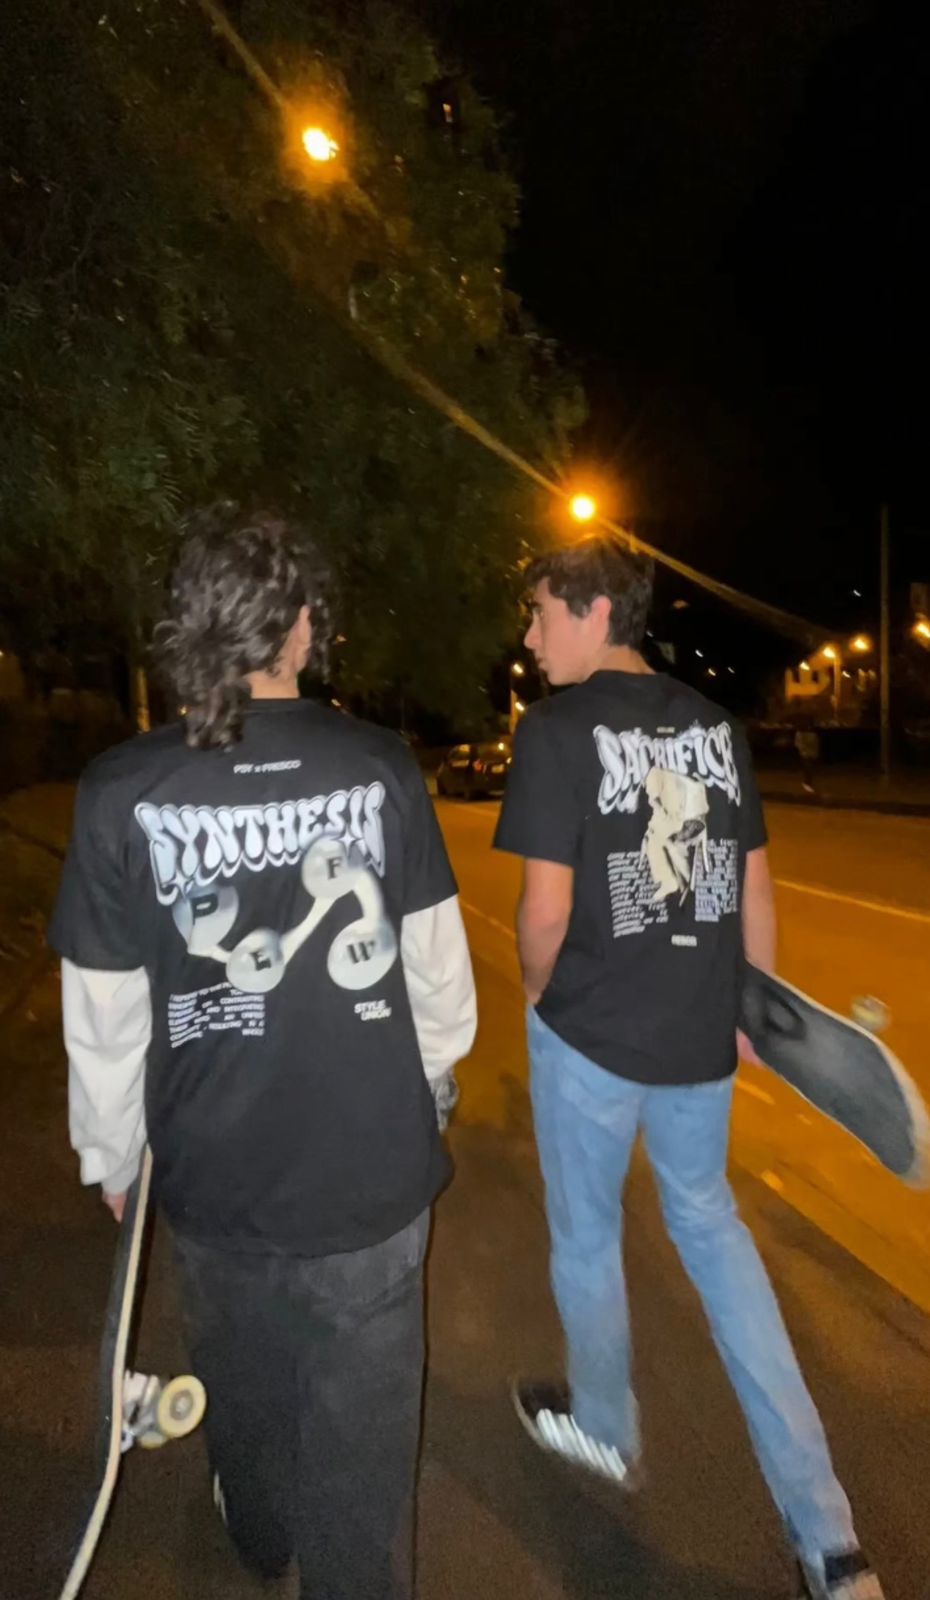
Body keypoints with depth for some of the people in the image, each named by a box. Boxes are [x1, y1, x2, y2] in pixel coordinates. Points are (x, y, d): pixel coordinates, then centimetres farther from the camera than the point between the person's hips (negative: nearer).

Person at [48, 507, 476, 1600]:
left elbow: (105, 1018, -9)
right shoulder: (379, 765, -14)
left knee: (246, 1387, 30)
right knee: (358, 1414, 19)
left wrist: (110, 1158, 9)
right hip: (373, 1164, -1)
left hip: (217, 1176, 2)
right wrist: (433, 1075, 13)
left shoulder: (123, 791, -15)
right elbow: (438, 960, -6)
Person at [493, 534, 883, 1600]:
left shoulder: (557, 729, -15)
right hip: (702, 1036, 6)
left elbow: (546, 909, -19)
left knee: (586, 1236, 20)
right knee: (708, 1220, 24)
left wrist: (536, 993, 1)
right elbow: (756, 888, 6)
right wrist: (756, 1008, 16)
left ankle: (603, 1431, 47)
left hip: (590, 1036, -5)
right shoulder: (716, 724, 2)